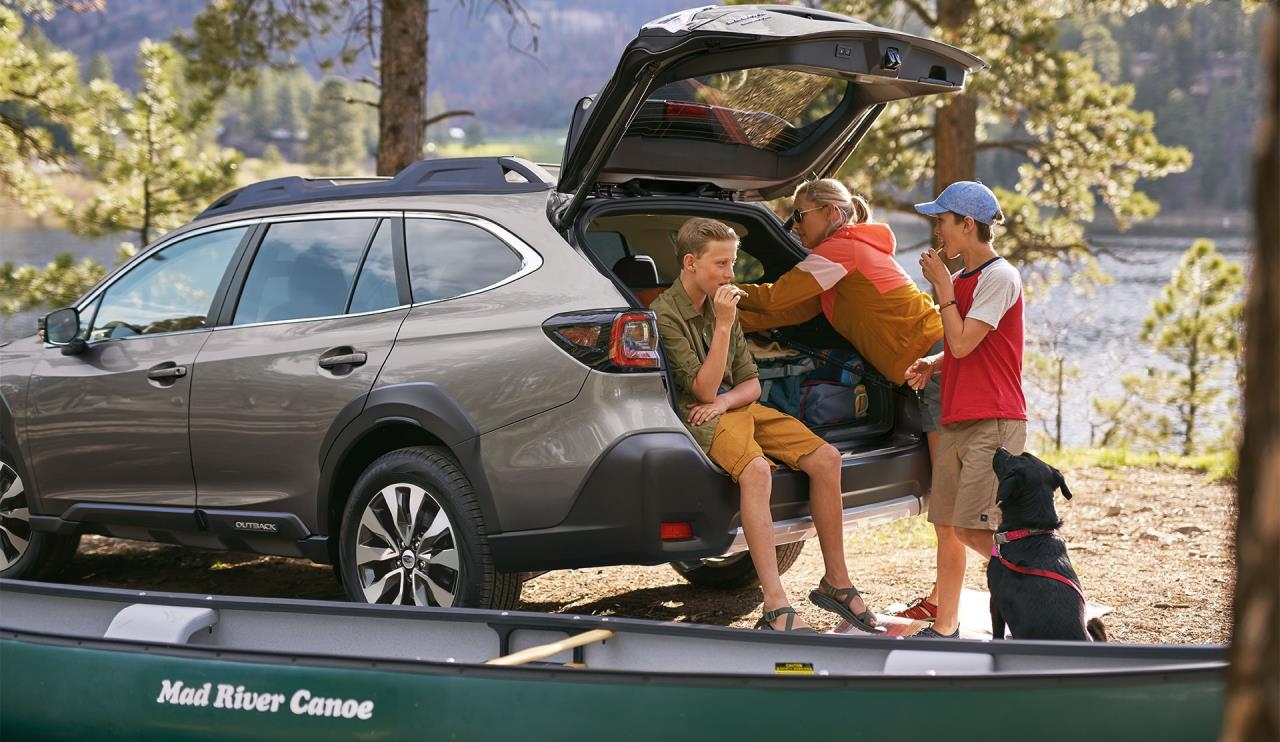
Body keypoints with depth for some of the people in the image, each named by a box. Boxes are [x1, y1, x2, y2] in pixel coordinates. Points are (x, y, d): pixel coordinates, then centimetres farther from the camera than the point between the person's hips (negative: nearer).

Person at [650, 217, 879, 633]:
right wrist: (724, 325, -19)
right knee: (756, 470, -36)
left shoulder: (720, 304, 15)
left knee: (826, 458, -8)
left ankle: (836, 583, 2)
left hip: (738, 407, 8)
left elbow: (751, 382, 15)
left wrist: (725, 401, -8)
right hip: (700, 418, -8)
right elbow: (704, 389, -15)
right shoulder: (666, 314, -10)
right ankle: (776, 609, -42)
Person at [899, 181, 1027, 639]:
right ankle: (945, 628, 13)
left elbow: (962, 343, -18)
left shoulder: (999, 277, -11)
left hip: (993, 422, -9)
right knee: (946, 527, 8)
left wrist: (943, 286, -9)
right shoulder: (962, 280, 17)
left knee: (972, 530, -14)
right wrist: (930, 365, 5)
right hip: (955, 420, 9)